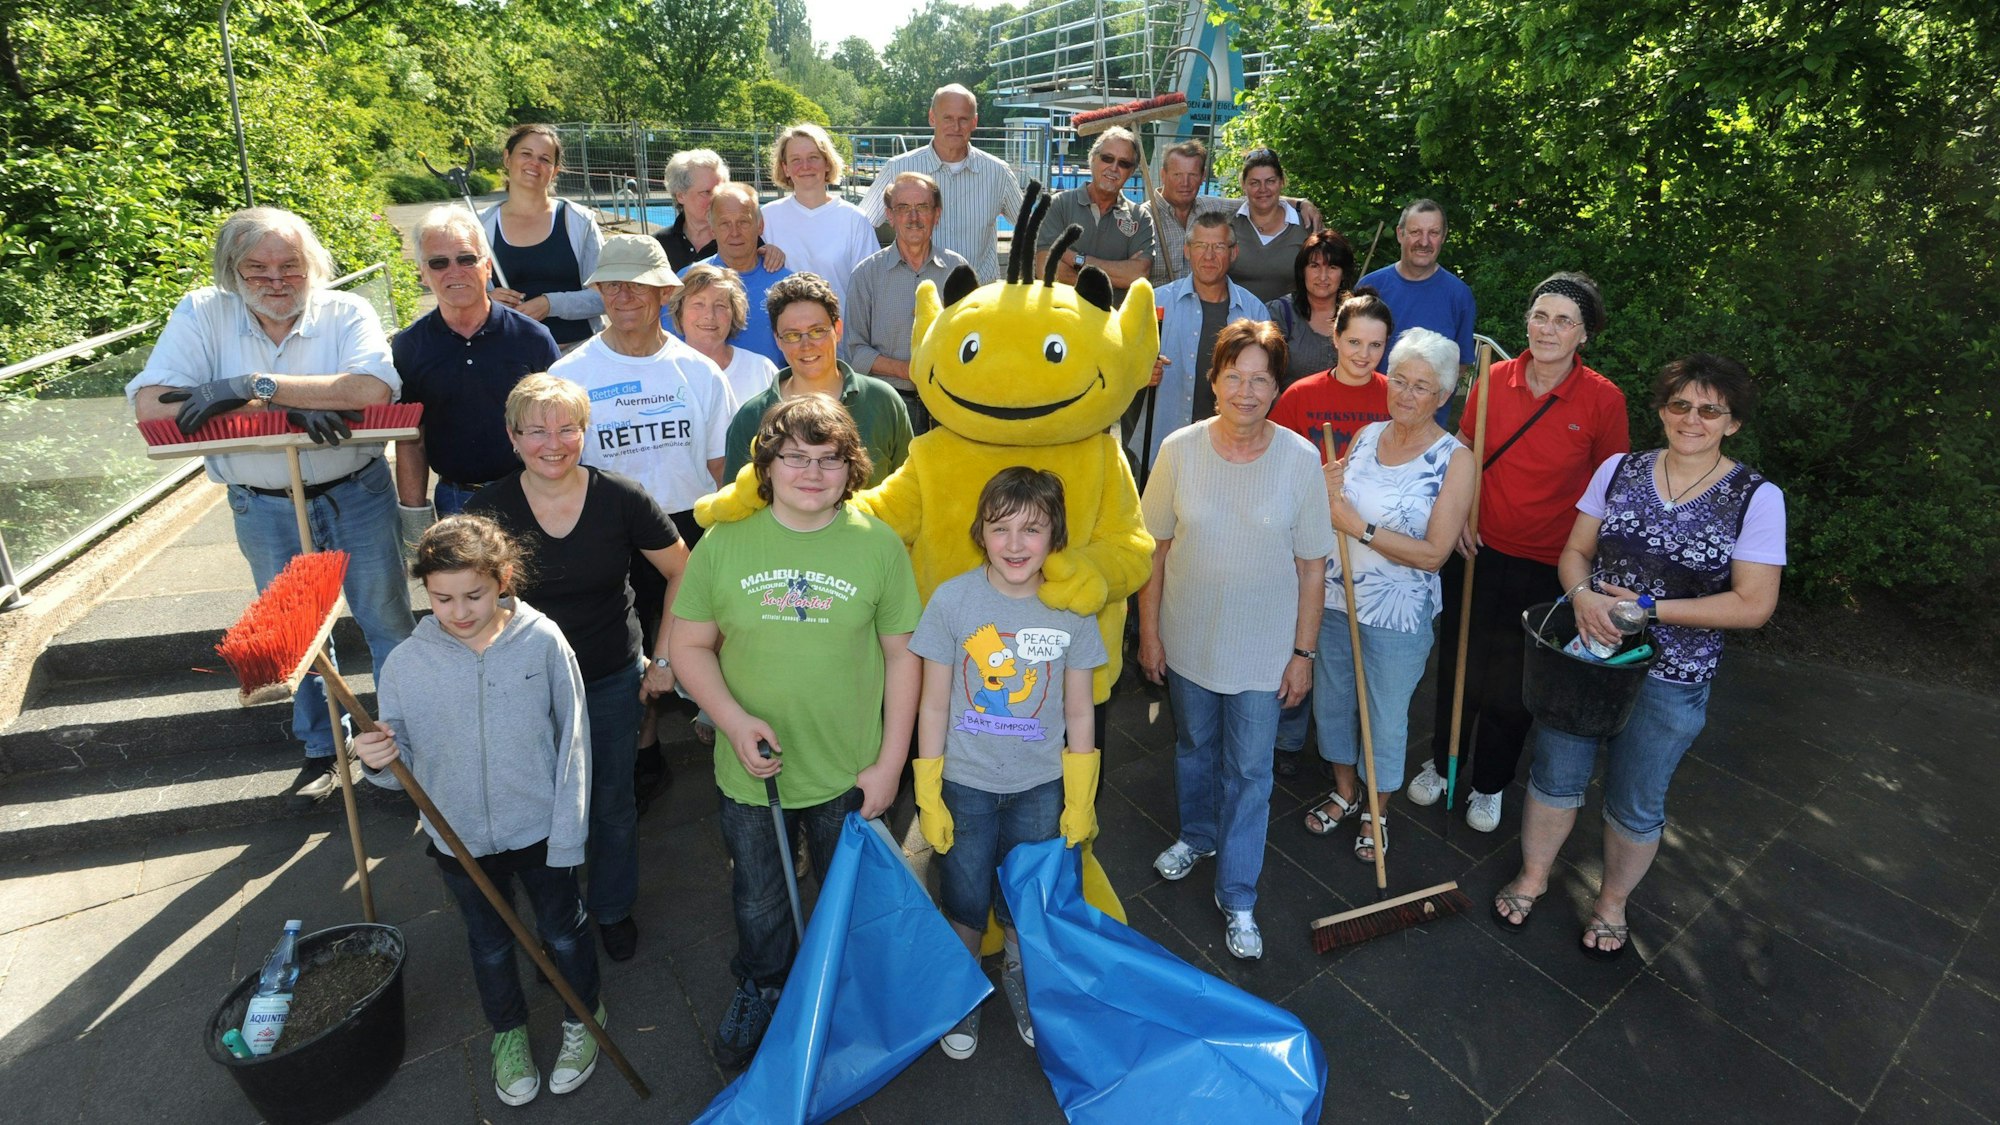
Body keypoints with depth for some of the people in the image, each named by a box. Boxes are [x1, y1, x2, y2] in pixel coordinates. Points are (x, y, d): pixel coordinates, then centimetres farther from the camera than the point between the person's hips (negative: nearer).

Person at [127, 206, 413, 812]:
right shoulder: (202, 314, -6)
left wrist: (255, 385, -28)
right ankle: (322, 753, 35)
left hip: (358, 495, -2)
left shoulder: (346, 312, -10)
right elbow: (151, 404, -17)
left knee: (388, 624, 9)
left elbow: (373, 388, -30)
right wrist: (281, 407, -26)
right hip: (265, 509, 2)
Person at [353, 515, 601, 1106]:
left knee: (564, 932, 19)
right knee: (490, 945, 24)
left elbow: (572, 742, -12)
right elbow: (403, 762, -5)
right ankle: (508, 1031, 51)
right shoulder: (405, 664, -14)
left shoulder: (543, 642, -18)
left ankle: (584, 1018, 47)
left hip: (541, 830, -1)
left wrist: (567, 833, -10)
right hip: (460, 839, 2)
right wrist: (379, 759, -29)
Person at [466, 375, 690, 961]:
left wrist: (665, 658, -4)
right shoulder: (489, 509, -12)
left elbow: (683, 573, -4)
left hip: (613, 681, 0)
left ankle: (613, 907, 43)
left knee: (612, 804, 16)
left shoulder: (621, 498, -14)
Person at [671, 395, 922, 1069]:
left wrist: (889, 762, -6)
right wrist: (734, 721, -18)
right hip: (750, 769, 1)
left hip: (848, 773, -1)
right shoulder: (724, 543, -9)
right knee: (756, 902, 24)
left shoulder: (878, 546, -11)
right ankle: (761, 993, 55)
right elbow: (691, 644, -3)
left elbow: (902, 655, -6)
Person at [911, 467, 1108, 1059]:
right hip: (965, 785, -1)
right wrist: (928, 798, -5)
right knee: (965, 906, 15)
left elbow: (1079, 712, -2)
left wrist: (1080, 802, 3)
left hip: (1040, 788, 1)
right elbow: (934, 705, -8)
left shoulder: (1073, 610, -11)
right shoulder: (951, 601, -15)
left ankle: (1019, 978, 49)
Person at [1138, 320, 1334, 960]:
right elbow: (1154, 548, -3)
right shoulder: (1180, 451, -10)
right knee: (1193, 747, 23)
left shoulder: (1300, 460, -12)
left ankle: (1237, 898, 27)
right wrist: (1149, 631, 0)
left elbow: (1312, 566, -6)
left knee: (1249, 771, 9)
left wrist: (1304, 653, -4)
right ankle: (1197, 835, 51)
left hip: (1263, 649, -1)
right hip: (1187, 641, 2)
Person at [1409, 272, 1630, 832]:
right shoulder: (1493, 380, -4)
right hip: (1478, 551, 2)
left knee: (1513, 684, 11)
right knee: (1457, 663, 16)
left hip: (1548, 567, -2)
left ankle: (1489, 785, 34)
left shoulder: (1603, 399, -11)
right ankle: (1442, 762, 39)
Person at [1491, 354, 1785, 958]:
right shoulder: (1619, 469, -2)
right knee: (1554, 776, 15)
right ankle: (1532, 876, 39)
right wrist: (1583, 594, -19)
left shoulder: (1757, 497, -10)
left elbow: (1754, 604, -13)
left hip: (1669, 681, -2)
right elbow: (1575, 551, 2)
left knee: (1635, 804, 15)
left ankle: (1614, 901, 41)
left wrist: (1650, 608, -21)